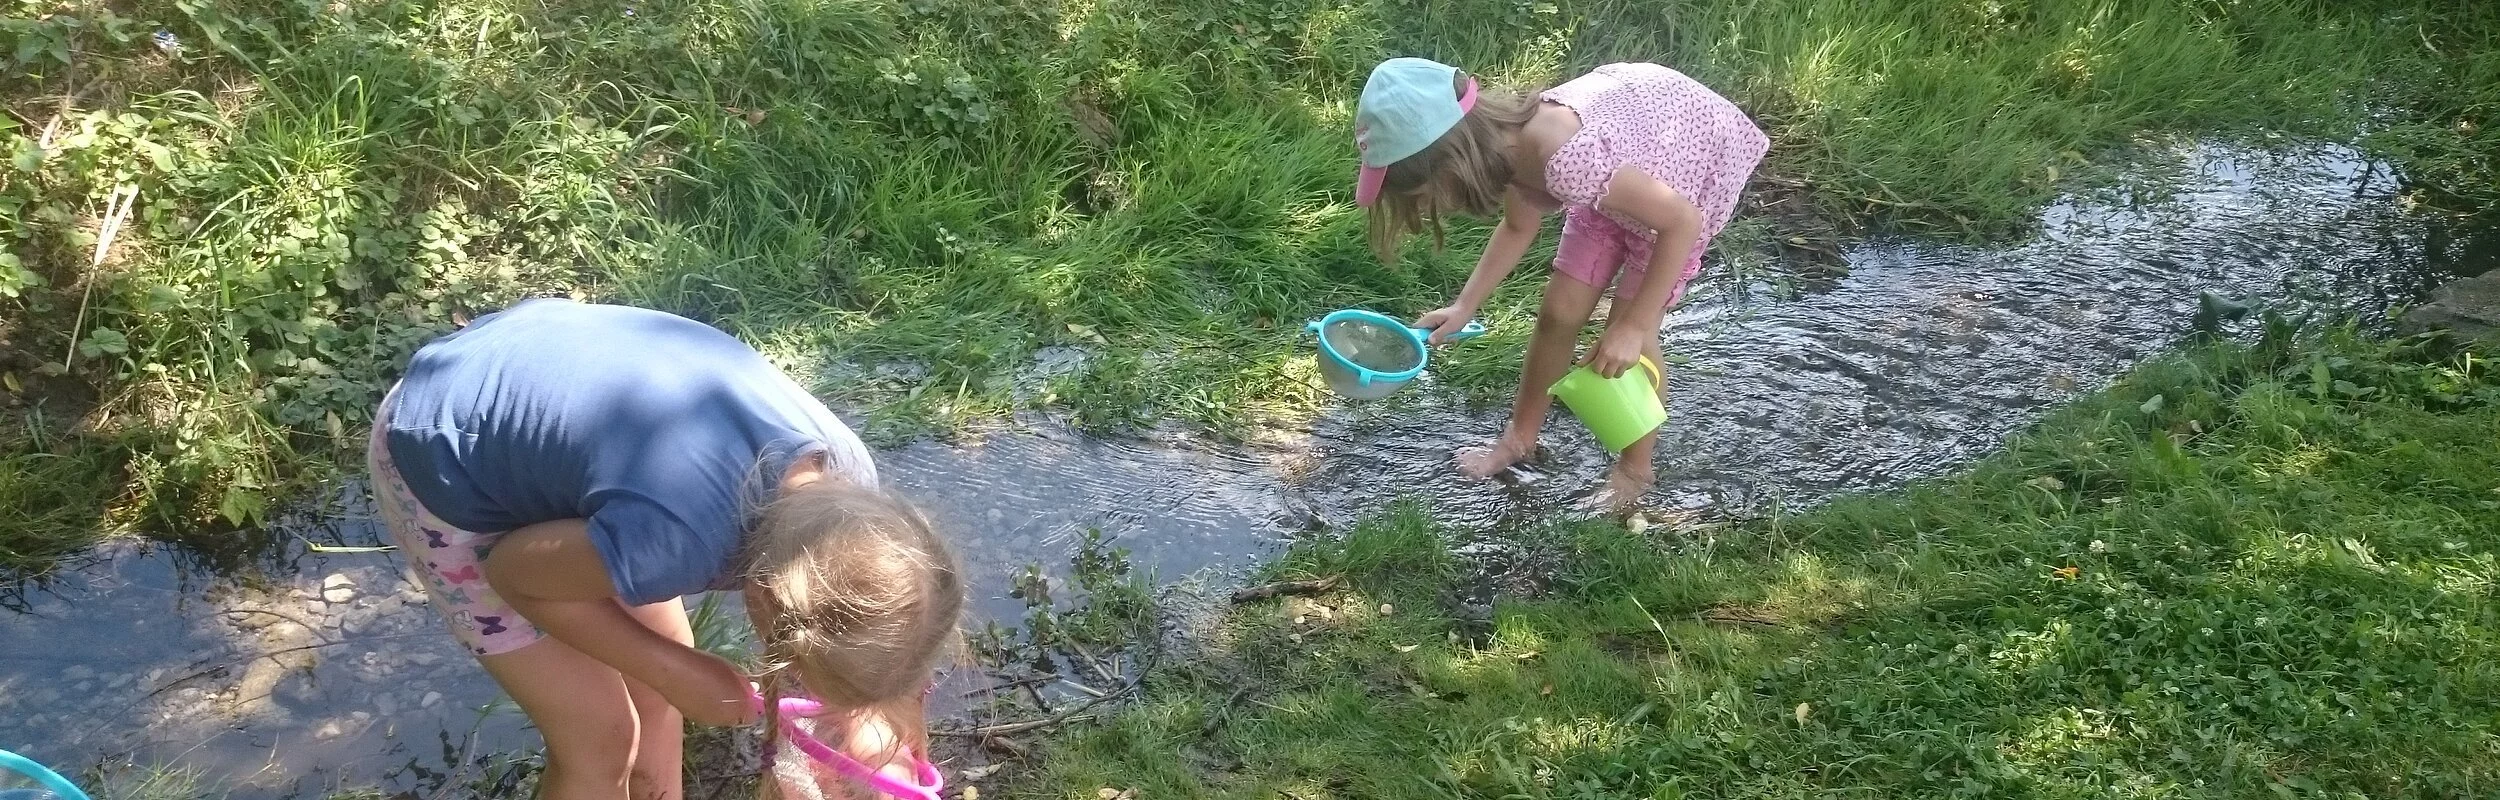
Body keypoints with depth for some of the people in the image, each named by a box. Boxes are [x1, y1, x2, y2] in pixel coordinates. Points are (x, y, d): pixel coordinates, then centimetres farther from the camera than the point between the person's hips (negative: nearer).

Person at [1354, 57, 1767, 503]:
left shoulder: (1564, 160, -43)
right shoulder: (1504, 145, -18)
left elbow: (1683, 221, -32)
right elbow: (1519, 227, 4)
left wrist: (1631, 327, -28)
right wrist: (1465, 307, -2)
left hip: (1698, 153, -6)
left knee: (1628, 334, -4)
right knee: (1560, 311, 8)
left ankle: (1634, 469, 19)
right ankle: (1521, 438, 28)